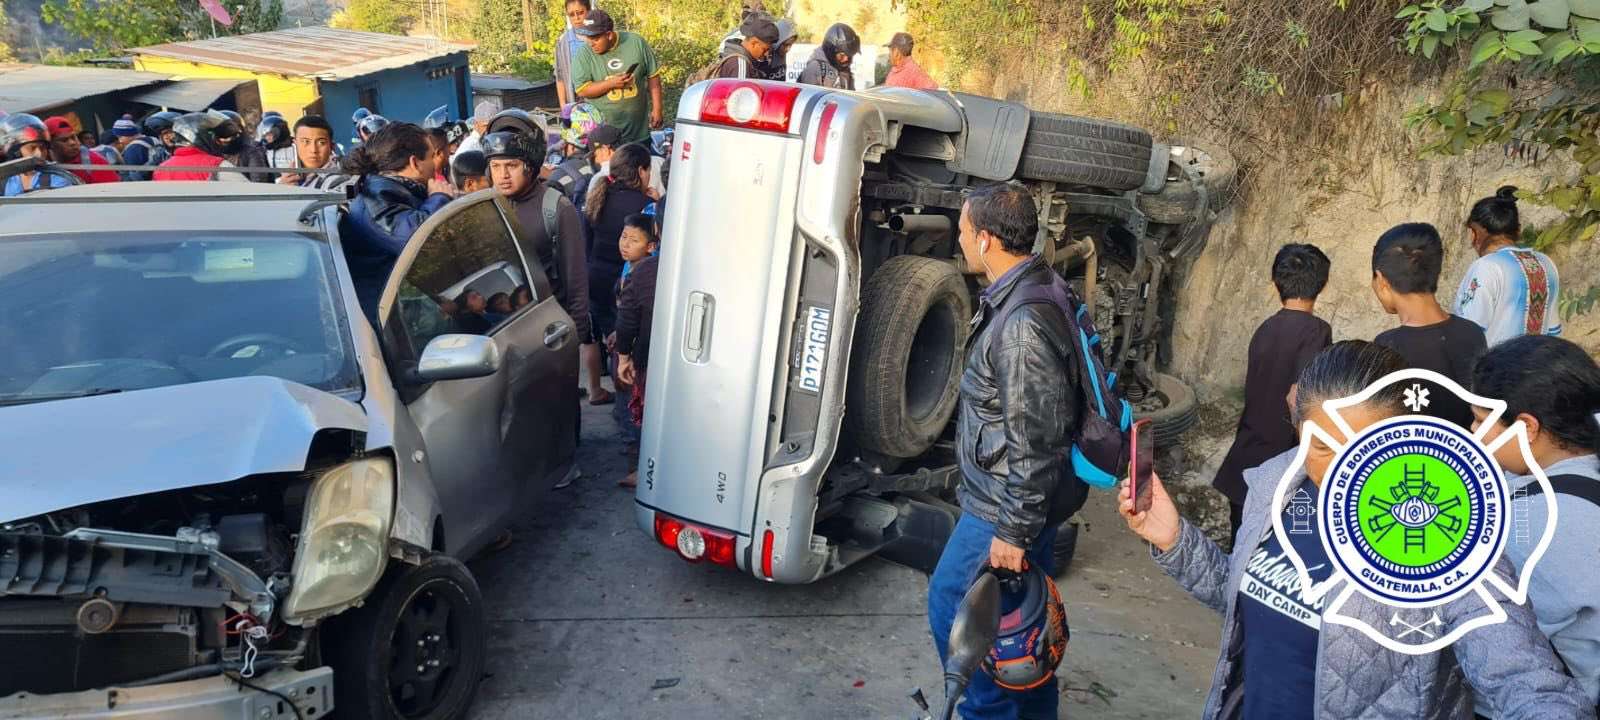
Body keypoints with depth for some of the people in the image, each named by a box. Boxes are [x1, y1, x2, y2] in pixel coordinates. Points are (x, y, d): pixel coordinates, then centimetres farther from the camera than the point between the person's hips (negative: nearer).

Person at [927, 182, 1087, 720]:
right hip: (1027, 499, 10)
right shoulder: (1034, 292, 5)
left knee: (951, 602, 5)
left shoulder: (1022, 323, -28)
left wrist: (1014, 531, -20)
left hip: (1006, 505, -10)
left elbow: (1038, 439, -27)